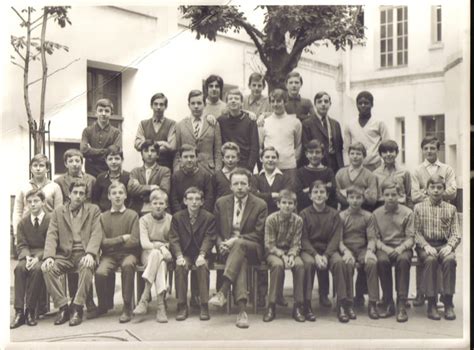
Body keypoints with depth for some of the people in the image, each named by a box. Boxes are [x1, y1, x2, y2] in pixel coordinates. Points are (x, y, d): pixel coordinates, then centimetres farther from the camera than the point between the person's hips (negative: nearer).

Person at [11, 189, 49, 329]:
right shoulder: (23, 222, 11)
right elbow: (21, 245, 5)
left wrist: (38, 258, -22)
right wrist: (27, 257, -17)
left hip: (44, 256, -3)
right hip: (28, 255, 3)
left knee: (37, 269, -36)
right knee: (19, 268, -30)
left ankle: (31, 310, -27)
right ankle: (19, 311, -30)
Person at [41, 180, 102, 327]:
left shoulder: (93, 210, 11)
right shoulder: (58, 212, 15)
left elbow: (96, 234, -1)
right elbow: (51, 236, 3)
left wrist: (90, 253, -20)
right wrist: (49, 256, -16)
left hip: (84, 254, -2)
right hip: (64, 255, 2)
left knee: (87, 267, -35)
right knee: (47, 269, -27)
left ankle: (77, 308, -26)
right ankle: (62, 307, -16)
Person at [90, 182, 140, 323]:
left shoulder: (132, 215, 5)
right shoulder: (103, 217, 9)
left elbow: (134, 241, -5)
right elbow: (103, 243, 0)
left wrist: (113, 242, -4)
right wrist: (122, 238, -6)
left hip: (127, 253, -1)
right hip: (109, 254, 1)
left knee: (127, 265, -36)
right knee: (100, 272, -29)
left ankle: (127, 307, -23)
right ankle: (102, 306, 0)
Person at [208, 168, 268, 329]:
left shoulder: (260, 205, 1)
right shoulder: (221, 203, 9)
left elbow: (259, 234, -4)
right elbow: (215, 230, 13)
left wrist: (236, 240, -16)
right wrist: (220, 244, -8)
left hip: (252, 249, -1)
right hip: (228, 249, 1)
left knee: (239, 245, -37)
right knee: (240, 261, -35)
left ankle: (222, 292, -44)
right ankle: (242, 309, -46)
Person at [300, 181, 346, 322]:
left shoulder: (334, 214, 5)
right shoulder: (304, 214, 3)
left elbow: (336, 238, -2)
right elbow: (304, 239, -3)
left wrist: (325, 255, -18)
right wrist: (316, 255, -19)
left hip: (329, 249, 1)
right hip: (309, 249, -1)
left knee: (338, 261, -31)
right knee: (309, 262, -34)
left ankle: (341, 305, -25)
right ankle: (307, 305, -25)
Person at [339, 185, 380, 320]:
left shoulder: (368, 216, 10)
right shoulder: (341, 216, 6)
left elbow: (371, 238, 3)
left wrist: (370, 251, -17)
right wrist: (345, 251, -21)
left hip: (363, 249, 1)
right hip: (347, 249, -1)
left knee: (372, 262, -31)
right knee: (348, 263, -34)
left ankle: (372, 303, -24)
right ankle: (349, 303, -25)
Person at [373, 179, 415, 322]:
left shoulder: (407, 212, 4)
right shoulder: (376, 213, 7)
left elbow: (410, 238, 0)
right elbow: (375, 238, 4)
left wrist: (401, 248, -20)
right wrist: (385, 248, -16)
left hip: (402, 247, -1)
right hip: (384, 247, 1)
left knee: (403, 260, -35)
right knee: (382, 260, -34)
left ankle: (401, 304, -30)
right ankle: (387, 303, -22)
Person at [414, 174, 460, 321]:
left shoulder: (451, 209, 13)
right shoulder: (419, 207, 9)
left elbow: (456, 234, 7)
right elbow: (417, 232, 2)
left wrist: (449, 246, -13)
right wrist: (426, 246, -15)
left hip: (444, 244, 1)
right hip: (425, 245, -1)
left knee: (450, 259, -32)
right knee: (431, 259, -34)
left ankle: (448, 303, -22)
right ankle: (431, 303, -25)